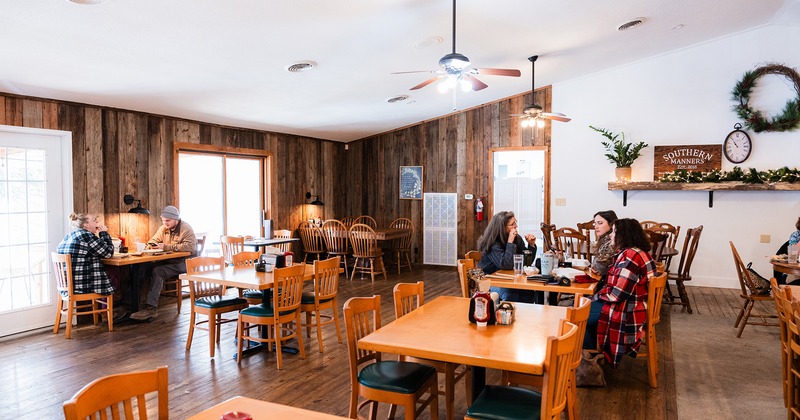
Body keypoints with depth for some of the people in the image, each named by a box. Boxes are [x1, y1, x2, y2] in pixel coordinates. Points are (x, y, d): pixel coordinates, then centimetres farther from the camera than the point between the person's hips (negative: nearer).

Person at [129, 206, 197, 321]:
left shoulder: (185, 229, -11)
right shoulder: (163, 228, 13)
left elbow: (190, 247, -27)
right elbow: (152, 241, 26)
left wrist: (166, 247, -26)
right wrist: (152, 245, -3)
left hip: (184, 262, -7)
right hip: (168, 260, 8)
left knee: (157, 271, -28)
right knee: (144, 268, -16)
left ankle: (151, 308, -26)